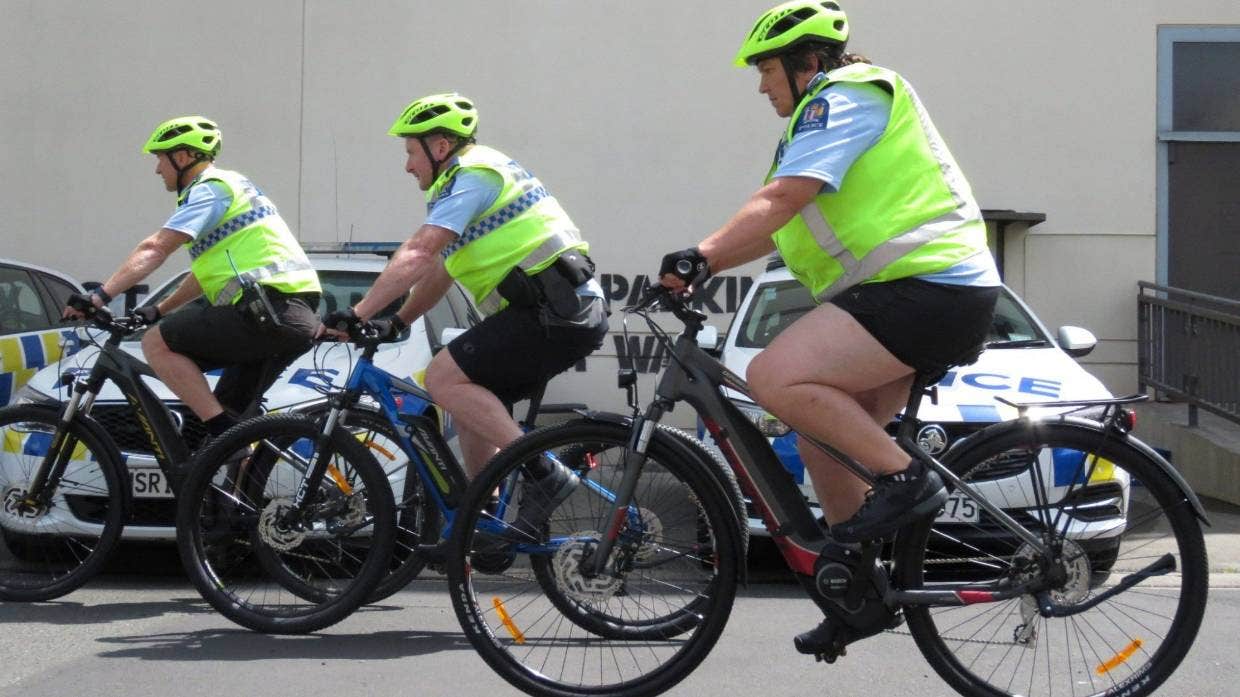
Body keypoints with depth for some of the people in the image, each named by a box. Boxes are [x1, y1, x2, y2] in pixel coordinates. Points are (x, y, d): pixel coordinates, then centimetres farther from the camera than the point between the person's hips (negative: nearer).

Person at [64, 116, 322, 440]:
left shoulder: (210, 189, -4)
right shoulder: (230, 185, 26)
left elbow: (154, 248, -16)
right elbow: (208, 272, 33)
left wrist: (100, 295, -20)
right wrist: (158, 310, 33)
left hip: (268, 311, -10)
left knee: (157, 343, -7)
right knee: (231, 410, 19)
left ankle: (224, 432, -11)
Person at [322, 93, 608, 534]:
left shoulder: (471, 175, -8)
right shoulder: (482, 172, 24)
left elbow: (418, 255, -19)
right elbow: (441, 269, 27)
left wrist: (357, 314, -20)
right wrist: (397, 323, 22)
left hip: (553, 311, -11)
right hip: (575, 311, 11)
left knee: (444, 378, -15)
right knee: (471, 401, 16)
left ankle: (544, 474, -17)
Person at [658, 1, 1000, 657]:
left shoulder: (845, 98, -6)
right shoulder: (831, 111, 27)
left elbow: (784, 196, -22)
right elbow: (780, 226, 24)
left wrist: (702, 254, -29)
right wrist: (702, 267, 14)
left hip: (925, 290, -11)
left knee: (775, 379, -23)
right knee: (821, 431, 12)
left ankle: (906, 479, -15)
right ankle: (861, 593, 19)